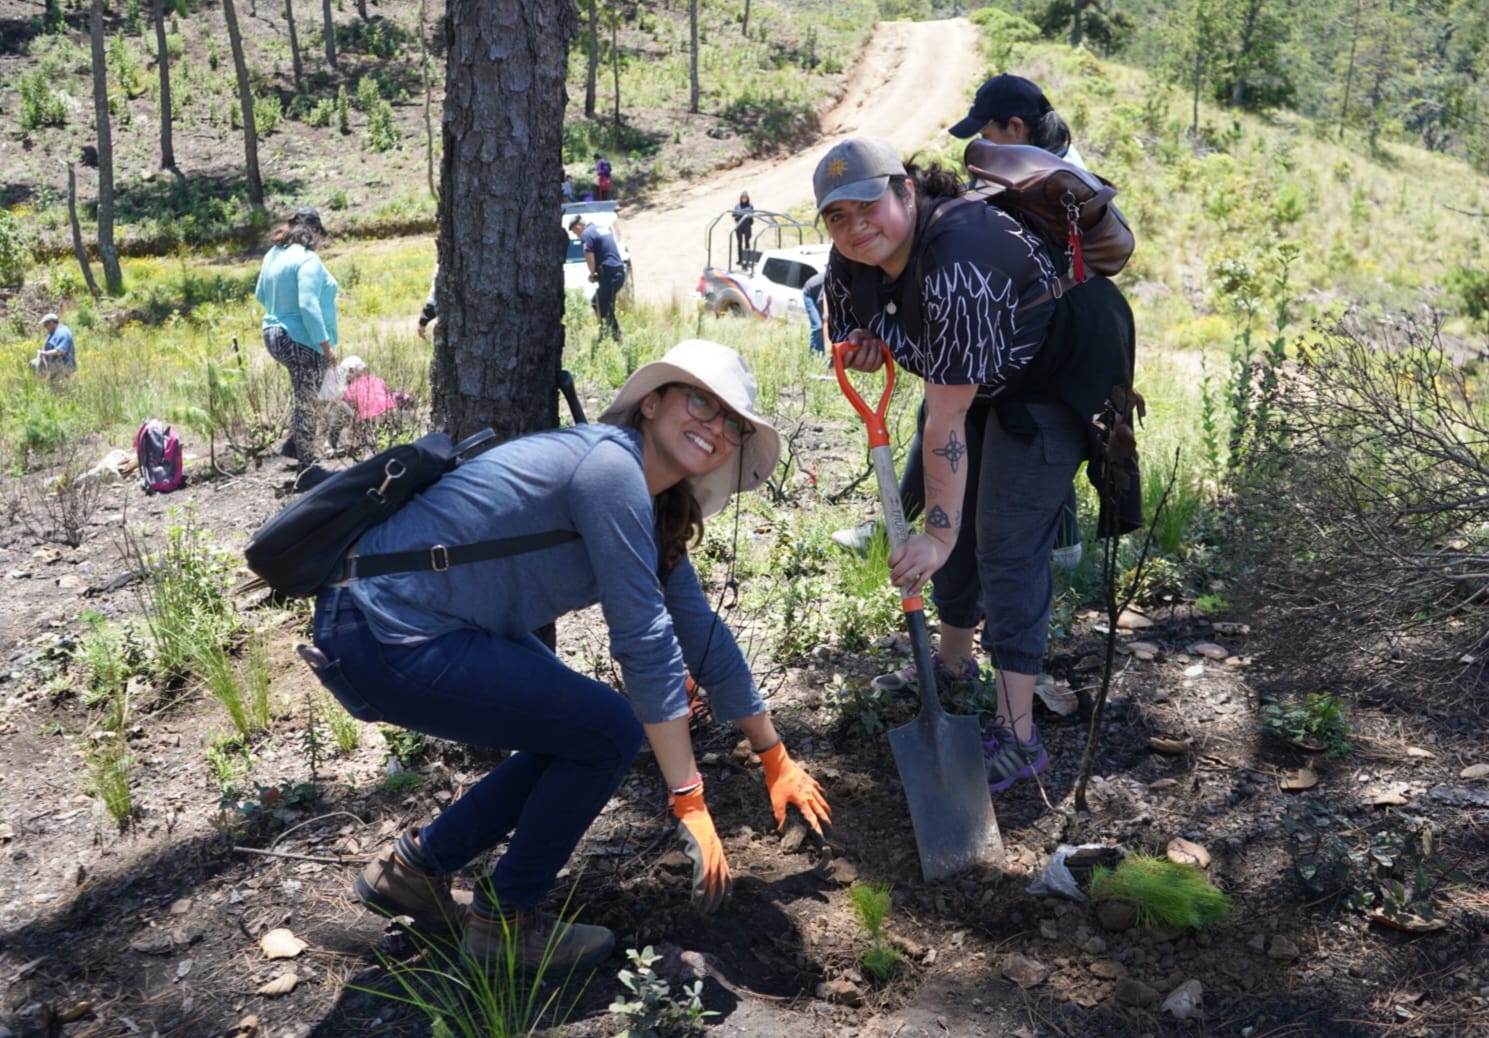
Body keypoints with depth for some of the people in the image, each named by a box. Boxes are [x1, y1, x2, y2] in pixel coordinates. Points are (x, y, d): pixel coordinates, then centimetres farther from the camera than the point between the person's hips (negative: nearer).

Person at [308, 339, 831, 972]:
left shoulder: (657, 513, 12)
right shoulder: (611, 463, -18)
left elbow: (703, 635, 17)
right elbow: (645, 645, -21)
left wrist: (776, 760, 21)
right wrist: (689, 806, -18)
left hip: (408, 625, 10)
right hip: (379, 639, -10)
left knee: (579, 736, 14)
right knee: (608, 733, -8)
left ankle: (414, 865, 24)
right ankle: (506, 918, 11)